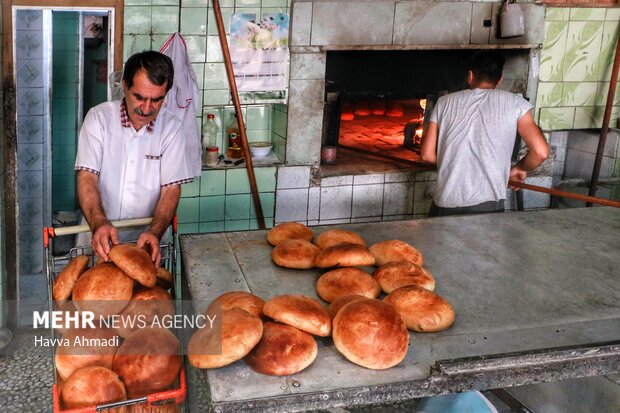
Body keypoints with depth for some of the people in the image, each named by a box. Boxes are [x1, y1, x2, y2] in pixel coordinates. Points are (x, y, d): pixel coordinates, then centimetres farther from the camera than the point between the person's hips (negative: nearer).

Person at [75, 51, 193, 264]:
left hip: (146, 239, 0)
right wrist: (99, 223, -28)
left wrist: (155, 232, -21)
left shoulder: (171, 126, -2)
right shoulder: (99, 117, -3)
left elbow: (171, 189, -4)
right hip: (98, 233, 0)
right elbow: (87, 177, -10)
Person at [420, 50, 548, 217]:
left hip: (446, 204, 2)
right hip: (487, 205, -2)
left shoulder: (446, 102, 11)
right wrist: (519, 168, 16)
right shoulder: (515, 103, 5)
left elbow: (427, 154, 8)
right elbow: (540, 152, -3)